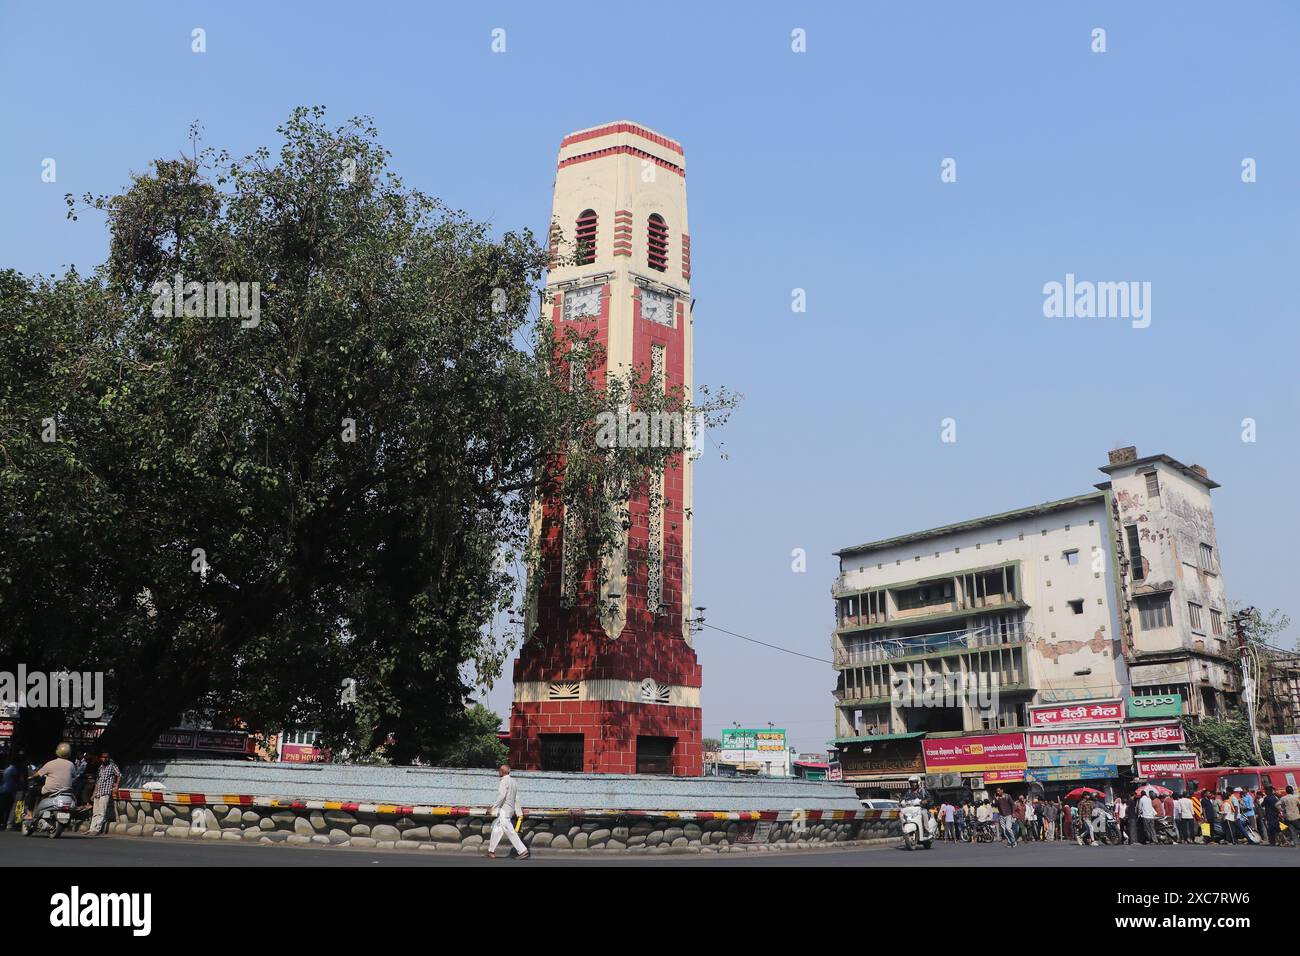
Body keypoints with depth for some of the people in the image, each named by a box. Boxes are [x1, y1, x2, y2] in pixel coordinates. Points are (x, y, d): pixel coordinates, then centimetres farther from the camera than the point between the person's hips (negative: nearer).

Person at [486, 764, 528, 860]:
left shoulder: (504, 781, -13)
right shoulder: (513, 781, 15)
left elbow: (501, 796, -22)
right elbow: (516, 799, 15)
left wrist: (493, 808, -19)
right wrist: (519, 813, 15)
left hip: (504, 810, -10)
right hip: (510, 809, 10)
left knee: (510, 832, -9)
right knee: (496, 830, 17)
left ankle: (523, 851, -11)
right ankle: (491, 852, 22)